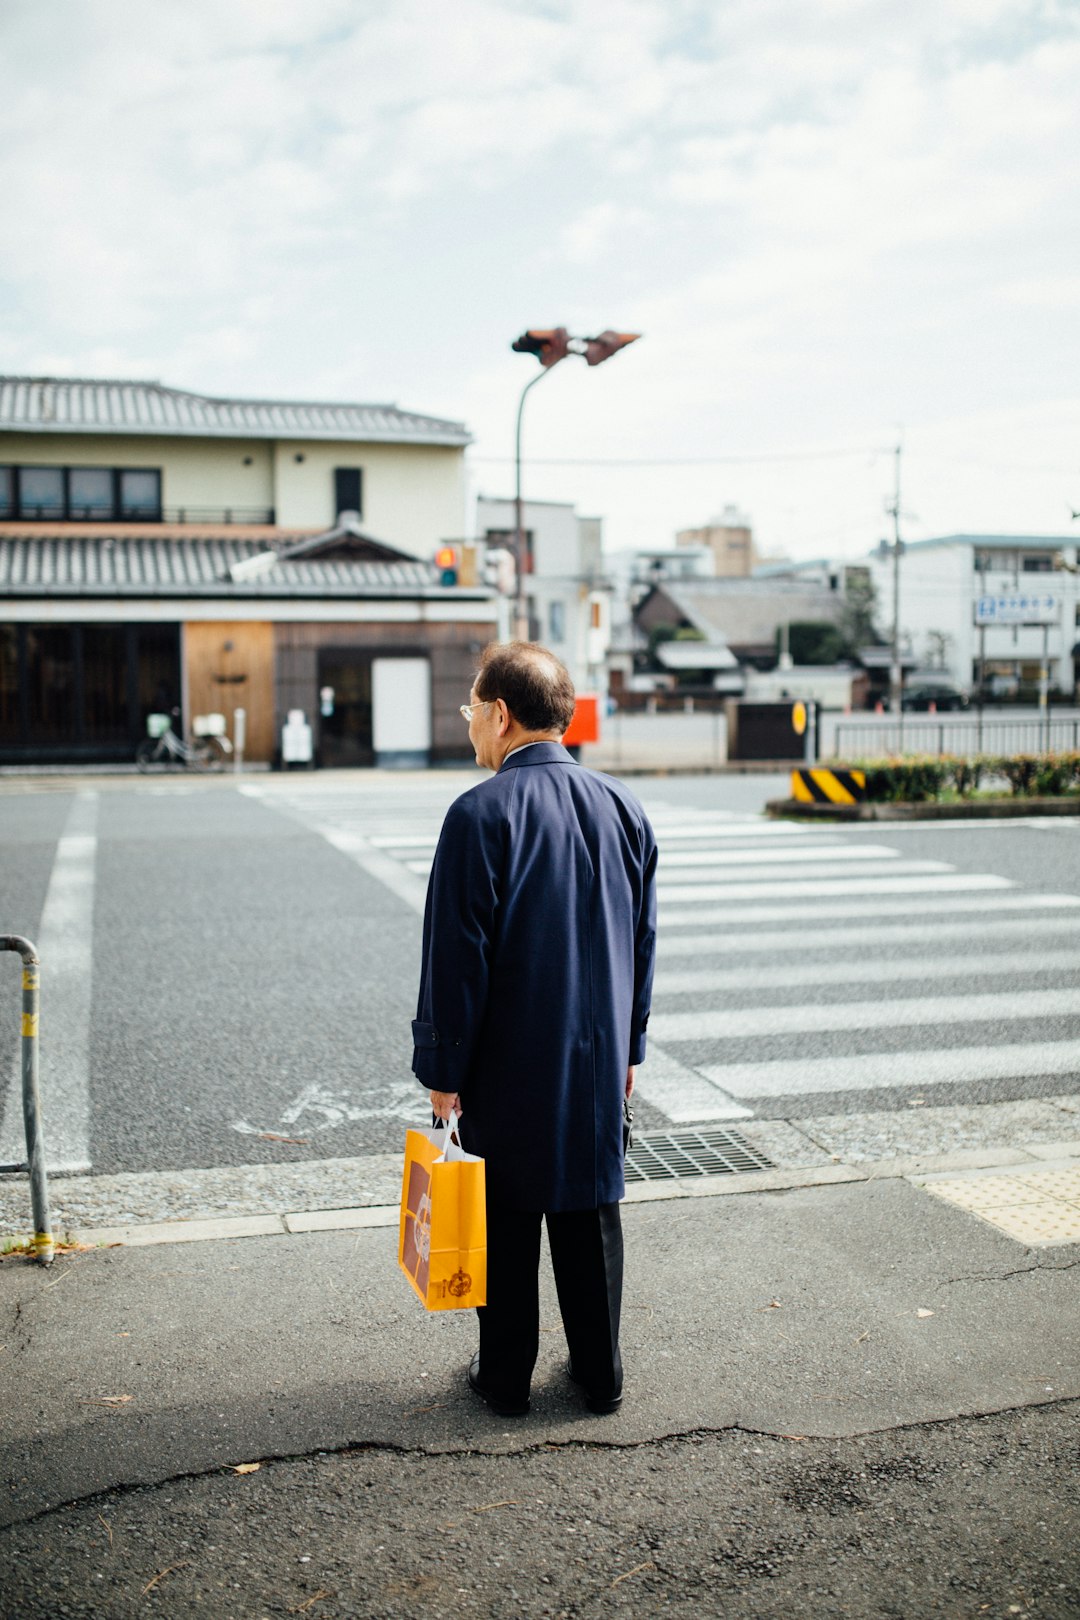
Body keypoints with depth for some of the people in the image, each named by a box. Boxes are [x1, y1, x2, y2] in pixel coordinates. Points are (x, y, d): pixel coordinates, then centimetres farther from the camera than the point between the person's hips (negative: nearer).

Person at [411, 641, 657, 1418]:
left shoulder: (481, 814, -16)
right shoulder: (621, 807, 1)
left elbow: (457, 959, -15)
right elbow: (644, 939, 7)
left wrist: (443, 1069, -6)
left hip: (510, 1062, -4)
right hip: (600, 1058, 5)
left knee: (508, 1217, 10)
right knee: (591, 1212, 16)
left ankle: (506, 1376, 23)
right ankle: (600, 1373, 28)